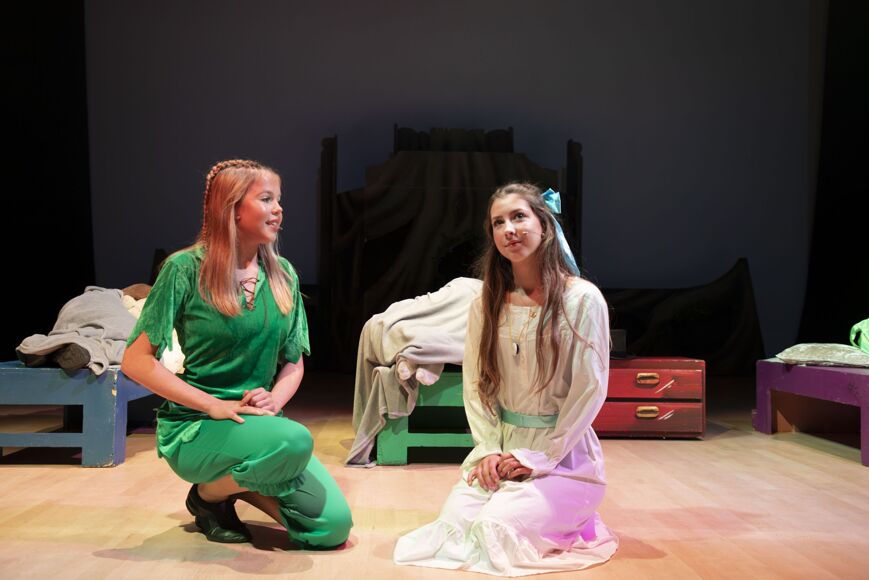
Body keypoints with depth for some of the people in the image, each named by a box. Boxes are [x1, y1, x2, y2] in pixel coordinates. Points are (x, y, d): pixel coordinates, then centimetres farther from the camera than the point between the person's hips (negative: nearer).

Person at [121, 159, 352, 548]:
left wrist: (274, 400, -12)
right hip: (194, 427, -5)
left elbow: (294, 362, 11)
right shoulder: (186, 269, -10)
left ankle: (239, 484, 14)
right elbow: (136, 361, -11)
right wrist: (214, 405, -19)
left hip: (257, 424, 5)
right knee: (294, 441, -35)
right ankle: (209, 494, -3)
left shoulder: (282, 274, 4)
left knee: (334, 526, -12)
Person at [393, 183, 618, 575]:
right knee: (455, 521, -14)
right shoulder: (486, 304, 5)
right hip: (500, 448, 5)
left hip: (562, 453, -4)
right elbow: (475, 384, 4)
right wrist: (489, 450, -9)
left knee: (496, 528, -20)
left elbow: (590, 390, -12)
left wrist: (535, 457, -13)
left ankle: (572, 519, 10)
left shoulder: (582, 299, -10)